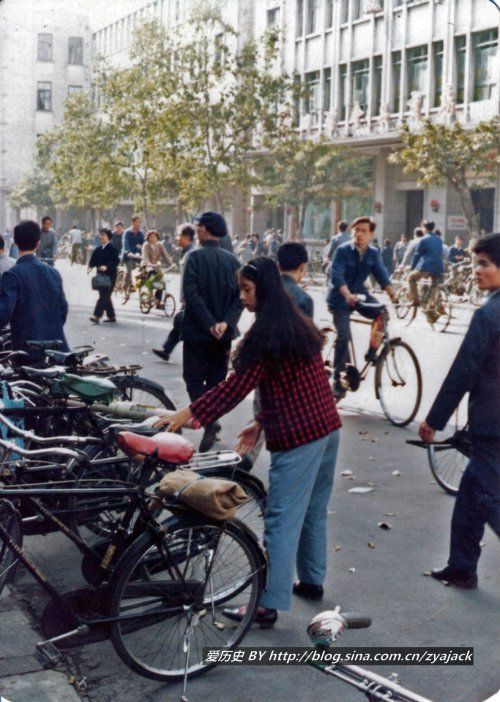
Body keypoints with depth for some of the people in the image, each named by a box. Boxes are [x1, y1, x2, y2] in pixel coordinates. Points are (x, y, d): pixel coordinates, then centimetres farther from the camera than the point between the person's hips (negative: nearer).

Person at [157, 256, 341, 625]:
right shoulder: (299, 324, 12)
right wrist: (261, 422, 16)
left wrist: (188, 413, -13)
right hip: (327, 426, 9)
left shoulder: (266, 333, -15)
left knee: (282, 520, -4)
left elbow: (237, 385, -17)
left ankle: (269, 605, 1)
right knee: (314, 511, 20)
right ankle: (312, 580, 34)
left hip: (297, 435, -9)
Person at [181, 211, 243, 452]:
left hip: (197, 332, -5)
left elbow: (191, 294, -18)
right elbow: (240, 296, -2)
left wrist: (209, 323, -17)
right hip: (224, 333, 5)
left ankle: (209, 421, -18)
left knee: (194, 380, 1)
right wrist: (226, 322, -10)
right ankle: (210, 426, 21)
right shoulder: (232, 260, 6)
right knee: (216, 380, 14)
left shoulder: (196, 257, -9)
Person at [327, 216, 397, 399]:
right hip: (340, 297, -4)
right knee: (343, 336, -13)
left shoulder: (373, 253, -1)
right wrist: (348, 295, -44)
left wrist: (392, 295, -23)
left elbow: (382, 275, -7)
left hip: (359, 293, 4)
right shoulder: (342, 251, -16)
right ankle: (337, 378, -2)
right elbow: (336, 276, -27)